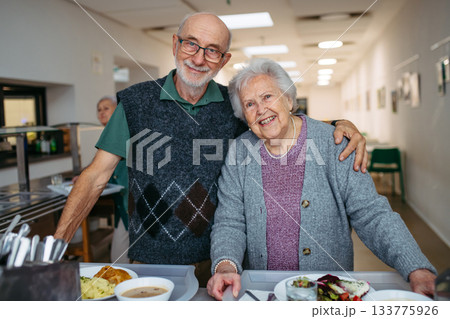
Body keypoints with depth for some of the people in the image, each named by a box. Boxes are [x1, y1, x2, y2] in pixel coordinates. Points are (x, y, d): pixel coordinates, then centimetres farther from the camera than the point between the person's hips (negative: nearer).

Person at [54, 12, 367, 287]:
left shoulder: (236, 106, -2)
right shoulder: (135, 101, -5)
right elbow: (96, 177, -5)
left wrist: (341, 125, -15)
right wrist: (57, 244, -12)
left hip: (215, 261, 2)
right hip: (148, 261, -1)